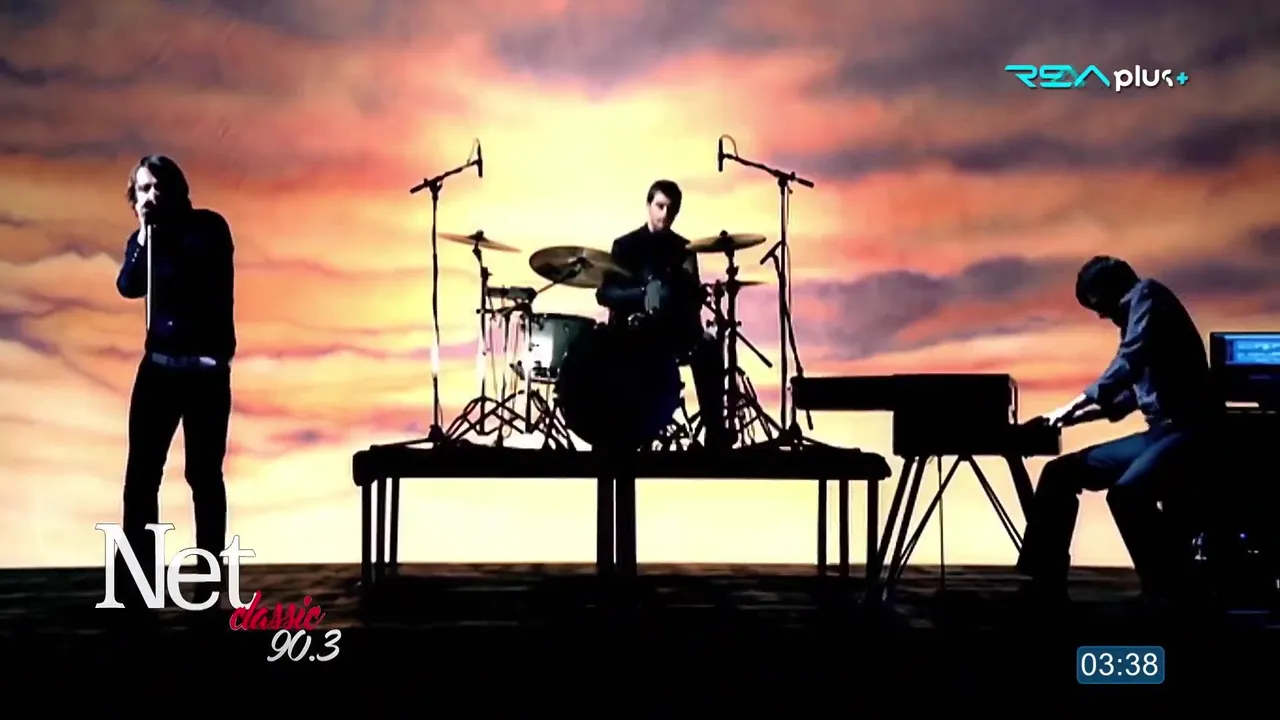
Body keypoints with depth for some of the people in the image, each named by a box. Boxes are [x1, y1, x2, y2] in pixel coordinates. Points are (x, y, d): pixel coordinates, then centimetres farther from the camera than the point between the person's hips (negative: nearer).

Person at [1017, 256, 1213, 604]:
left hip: (1187, 430, -10)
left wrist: (1075, 403, -14)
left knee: (1126, 492, -35)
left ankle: (1169, 593, -22)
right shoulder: (1135, 313, 22)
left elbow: (1128, 365, -20)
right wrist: (1083, 414, 29)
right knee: (1061, 472, 8)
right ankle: (1045, 587, 8)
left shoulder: (1146, 294, -5)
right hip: (1159, 432, 10)